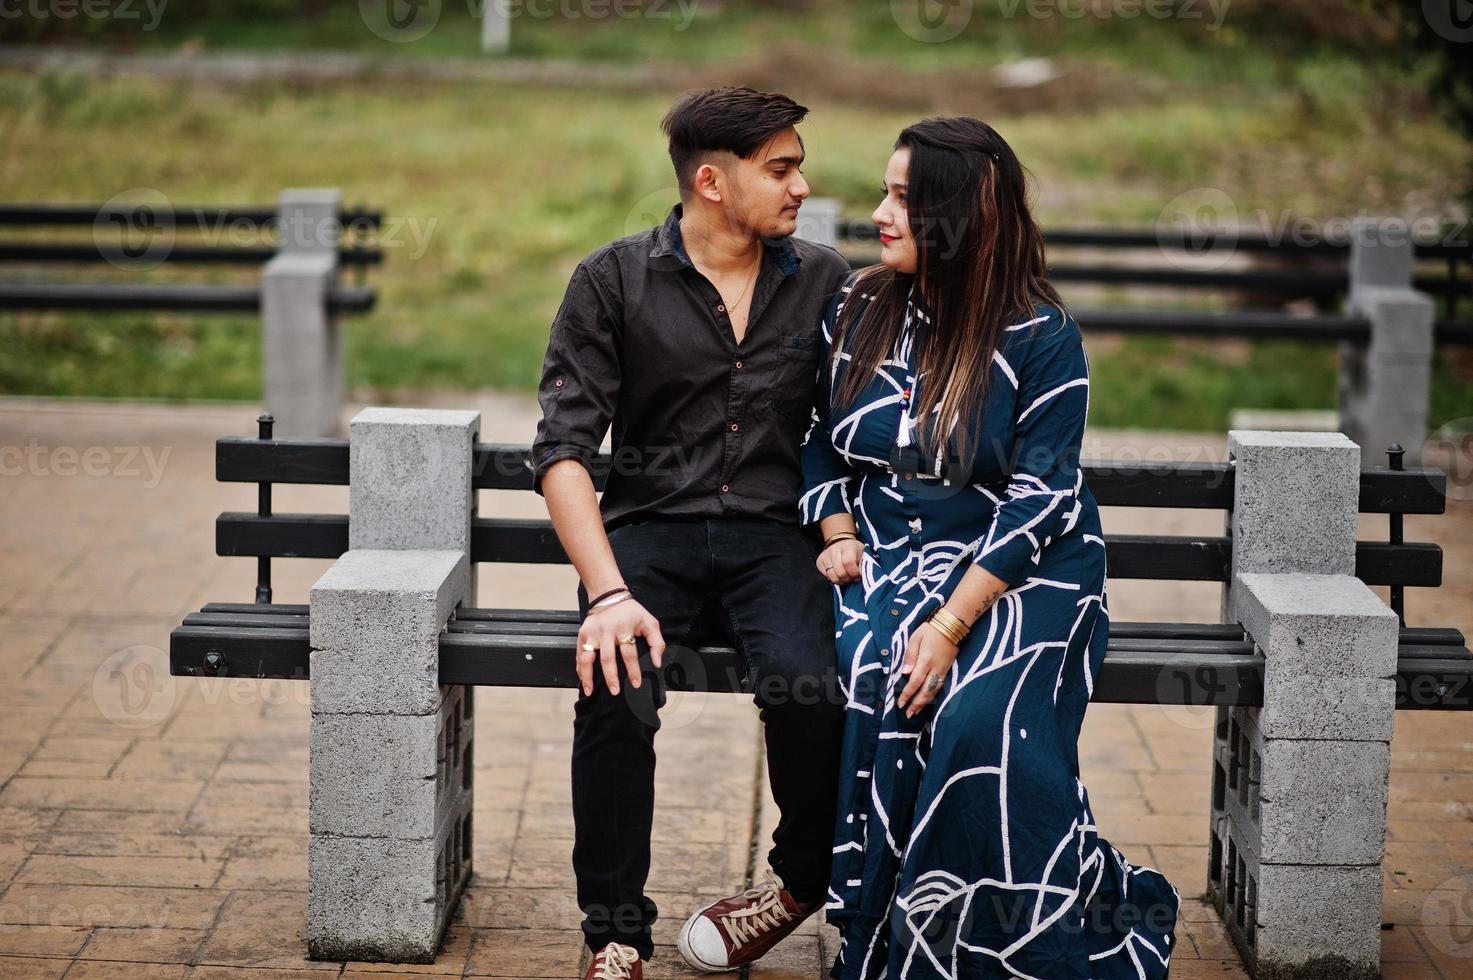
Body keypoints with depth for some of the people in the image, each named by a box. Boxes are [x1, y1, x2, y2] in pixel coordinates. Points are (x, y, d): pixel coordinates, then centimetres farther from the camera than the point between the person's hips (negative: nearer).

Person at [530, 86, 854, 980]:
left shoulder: (823, 281, 10)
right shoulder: (613, 281, 1)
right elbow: (564, 448, -6)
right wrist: (609, 593, -19)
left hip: (772, 536, 1)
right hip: (651, 529, -1)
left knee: (807, 688, -31)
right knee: (615, 689, -32)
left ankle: (805, 880, 0)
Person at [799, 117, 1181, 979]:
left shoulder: (1041, 339, -7)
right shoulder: (856, 310, 8)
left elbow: (1038, 501, -12)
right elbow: (820, 441, 19)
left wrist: (951, 625, -21)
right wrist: (839, 537, 0)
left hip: (1022, 572, -4)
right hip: (887, 561, 4)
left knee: (985, 721, -32)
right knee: (878, 701, -30)